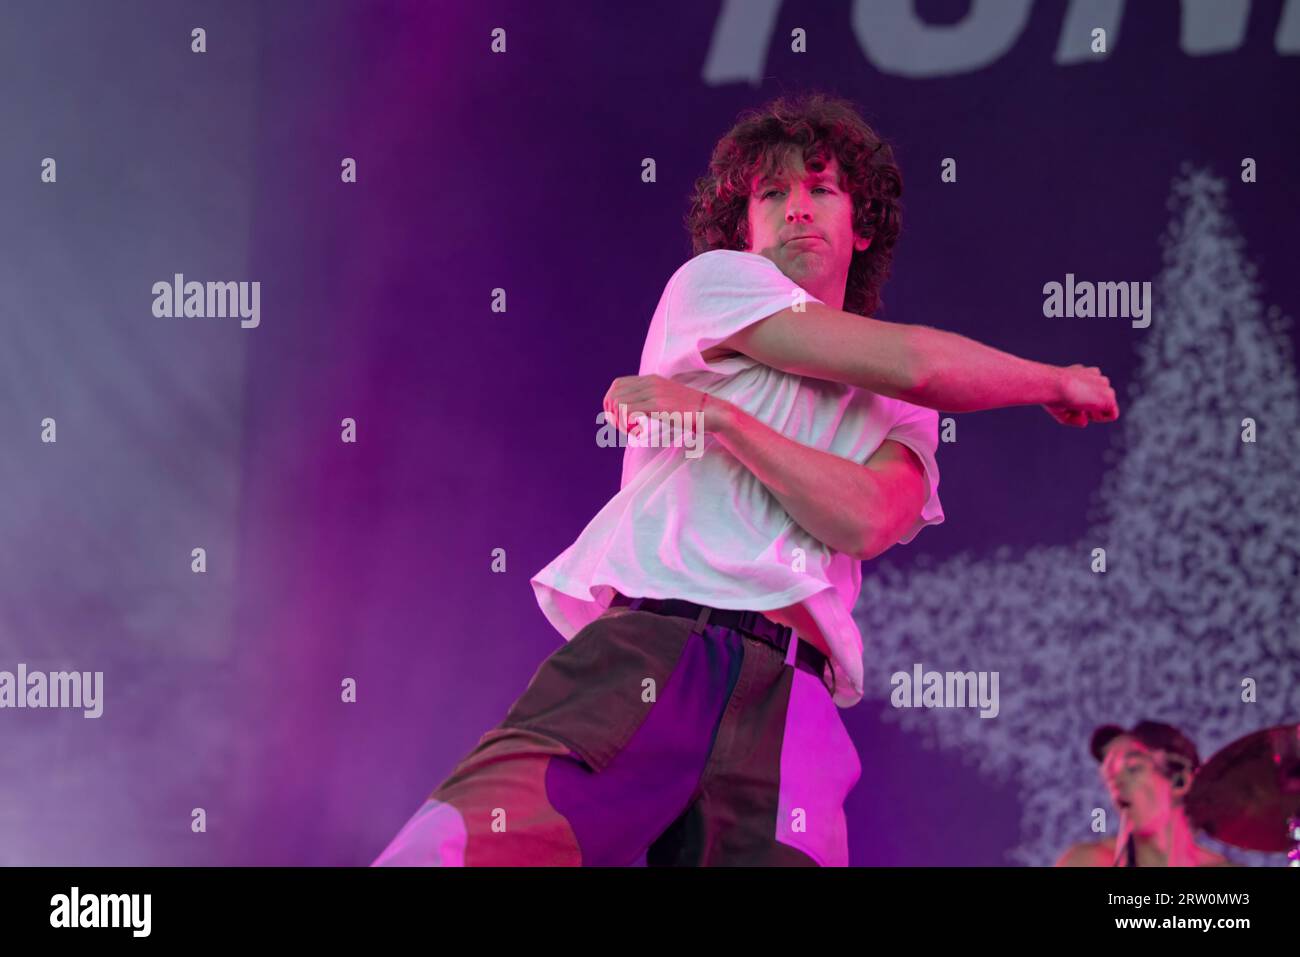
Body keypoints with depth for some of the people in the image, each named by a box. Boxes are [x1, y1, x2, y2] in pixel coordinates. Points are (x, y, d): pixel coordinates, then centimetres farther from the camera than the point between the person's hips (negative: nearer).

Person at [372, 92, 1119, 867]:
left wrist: (719, 418, -7)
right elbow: (916, 362, 6)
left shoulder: (903, 416, 26)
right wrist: (1053, 381, 21)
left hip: (786, 698, 4)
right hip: (646, 649, -4)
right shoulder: (712, 282, 16)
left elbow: (867, 520, 1)